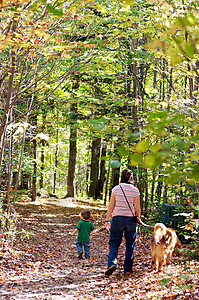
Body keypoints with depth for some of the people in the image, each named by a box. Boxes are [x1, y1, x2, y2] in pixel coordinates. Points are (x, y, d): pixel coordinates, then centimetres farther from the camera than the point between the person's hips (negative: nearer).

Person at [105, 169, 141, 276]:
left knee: (114, 243, 7)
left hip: (117, 218, 0)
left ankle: (112, 262, -15)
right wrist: (137, 219, 17)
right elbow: (137, 208, 1)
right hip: (131, 219, 0)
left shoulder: (116, 189, -3)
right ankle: (128, 269, 12)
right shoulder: (135, 190, -3)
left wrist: (107, 220, 5)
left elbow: (111, 206, -1)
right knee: (130, 245, 10)